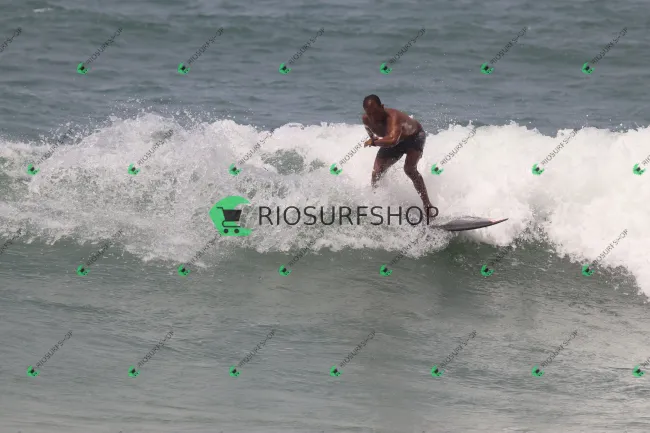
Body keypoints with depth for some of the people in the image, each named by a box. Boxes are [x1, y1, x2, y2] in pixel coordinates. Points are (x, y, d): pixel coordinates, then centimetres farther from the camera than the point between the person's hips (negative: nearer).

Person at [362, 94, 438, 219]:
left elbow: (393, 140, -60)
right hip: (394, 140, 6)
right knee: (376, 173, -2)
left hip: (414, 136, -6)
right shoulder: (366, 120, -22)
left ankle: (427, 204, -25)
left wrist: (373, 142, -49)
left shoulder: (393, 117, -44)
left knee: (410, 169, -29)